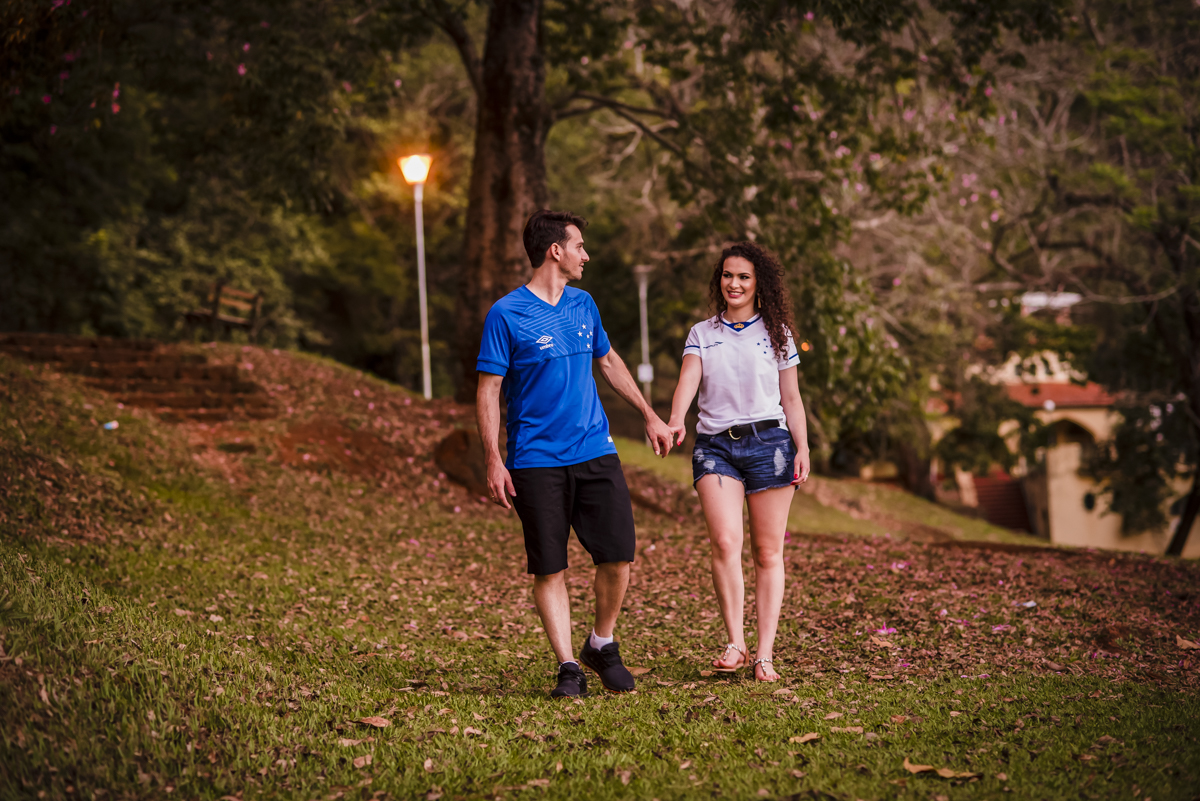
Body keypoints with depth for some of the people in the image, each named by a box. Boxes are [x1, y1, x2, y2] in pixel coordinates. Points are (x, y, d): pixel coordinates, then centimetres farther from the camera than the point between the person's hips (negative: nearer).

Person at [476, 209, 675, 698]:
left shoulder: (583, 305, 11)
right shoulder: (506, 315, -7)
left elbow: (608, 362, 26)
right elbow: (488, 390, -7)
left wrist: (649, 416, 27)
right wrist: (493, 461, -13)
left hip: (595, 453, 5)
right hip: (537, 461, -5)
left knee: (618, 556, -2)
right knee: (549, 569, -1)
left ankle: (602, 646, 19)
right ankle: (568, 668, 6)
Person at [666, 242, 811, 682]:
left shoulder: (775, 333, 12)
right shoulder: (702, 334, 12)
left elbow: (791, 398, 12)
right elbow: (688, 379, -5)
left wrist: (803, 449, 1)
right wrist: (675, 420, -24)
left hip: (768, 442, 0)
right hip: (715, 444, 0)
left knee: (768, 552, -1)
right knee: (725, 543, -18)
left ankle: (764, 655, 1)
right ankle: (735, 644, -13)